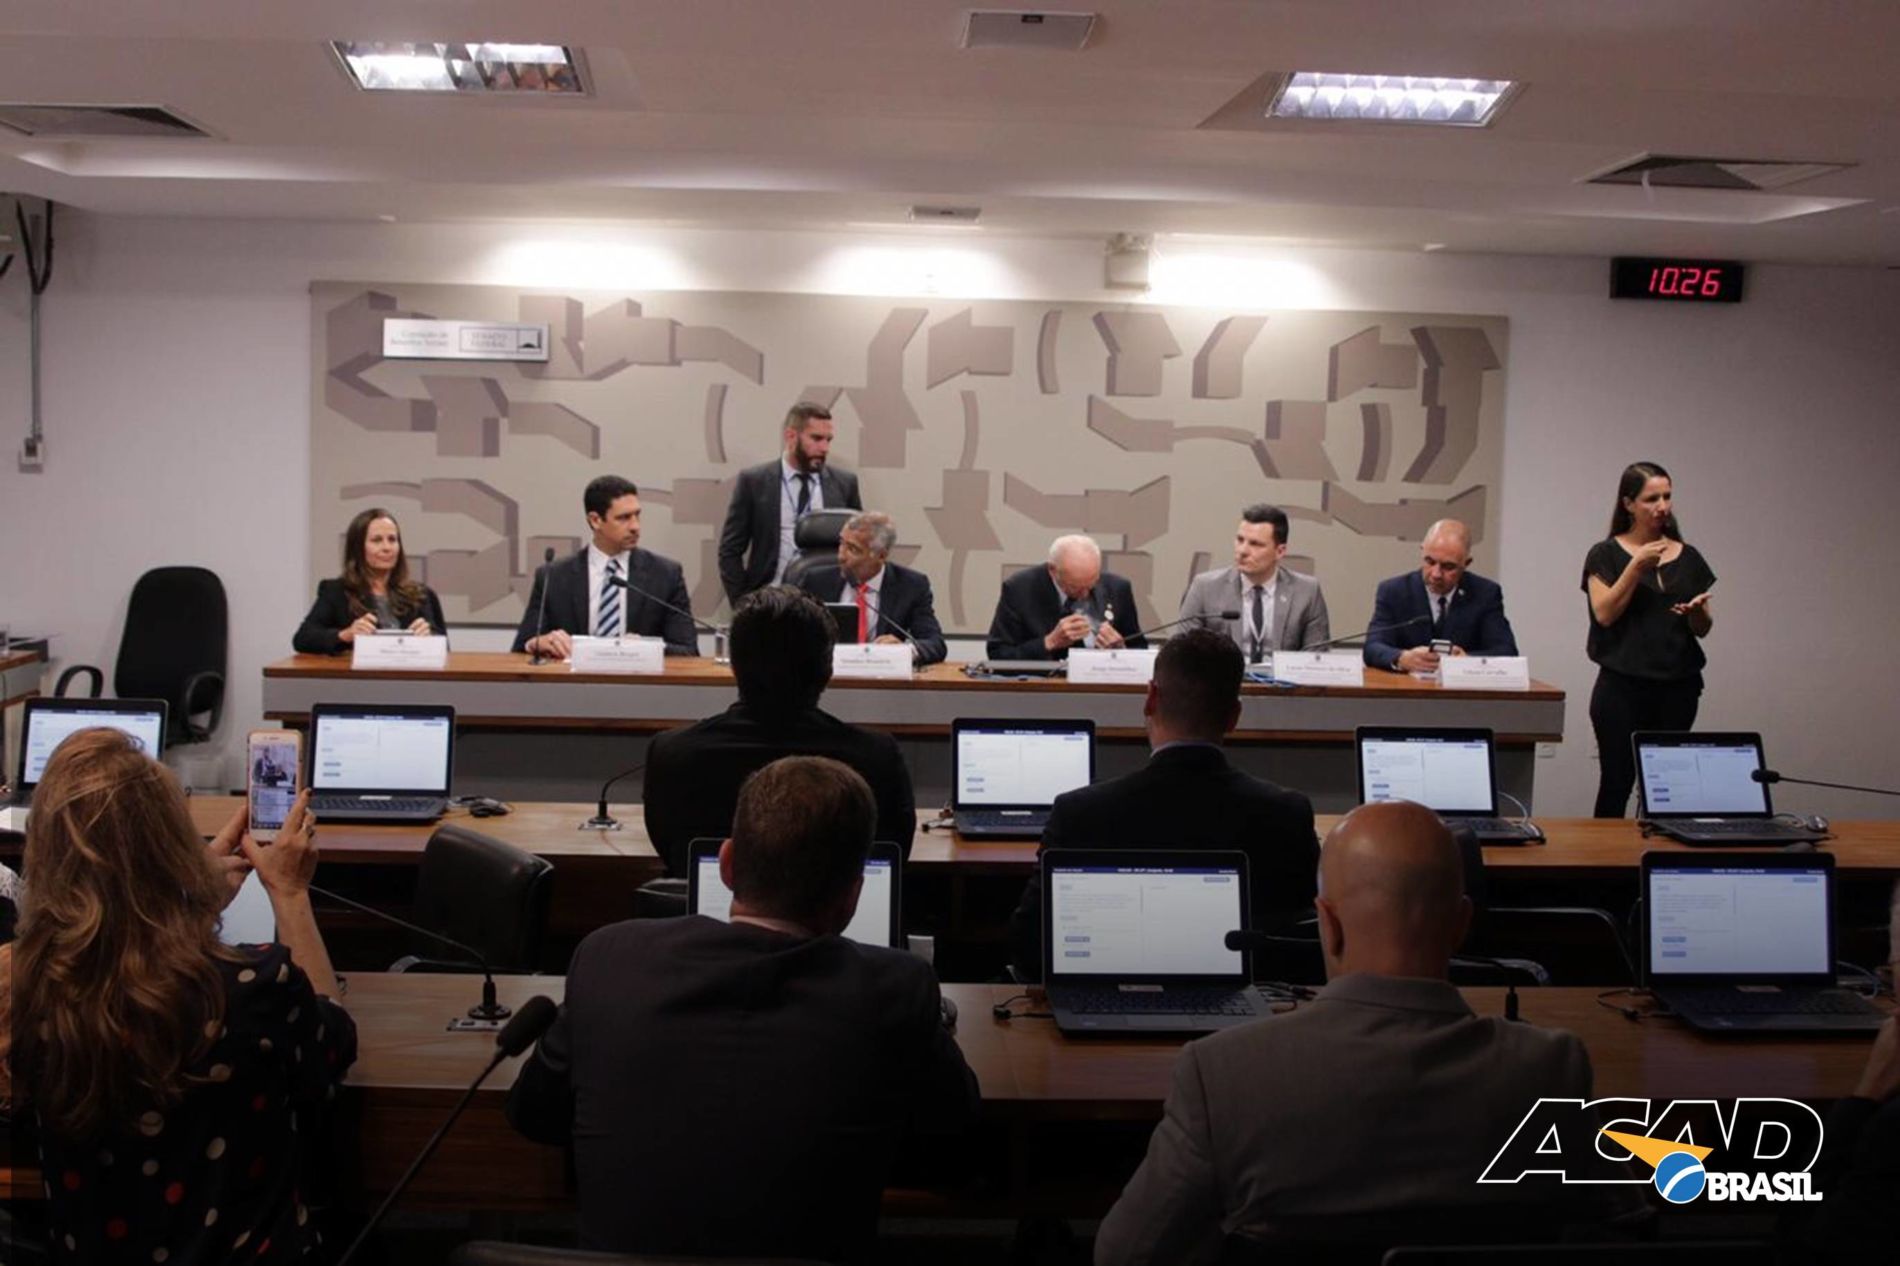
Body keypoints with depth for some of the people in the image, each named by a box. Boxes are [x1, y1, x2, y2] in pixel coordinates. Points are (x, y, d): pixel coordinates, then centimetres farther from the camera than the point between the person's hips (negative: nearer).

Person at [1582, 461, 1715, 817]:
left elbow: (1703, 629, 12)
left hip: (1678, 688, 3)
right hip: (1622, 687, -3)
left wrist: (1697, 611, -10)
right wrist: (1636, 566, -15)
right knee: (1616, 782, -3)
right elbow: (1604, 613, -10)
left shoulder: (1688, 557, 11)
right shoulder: (1605, 554, 1)